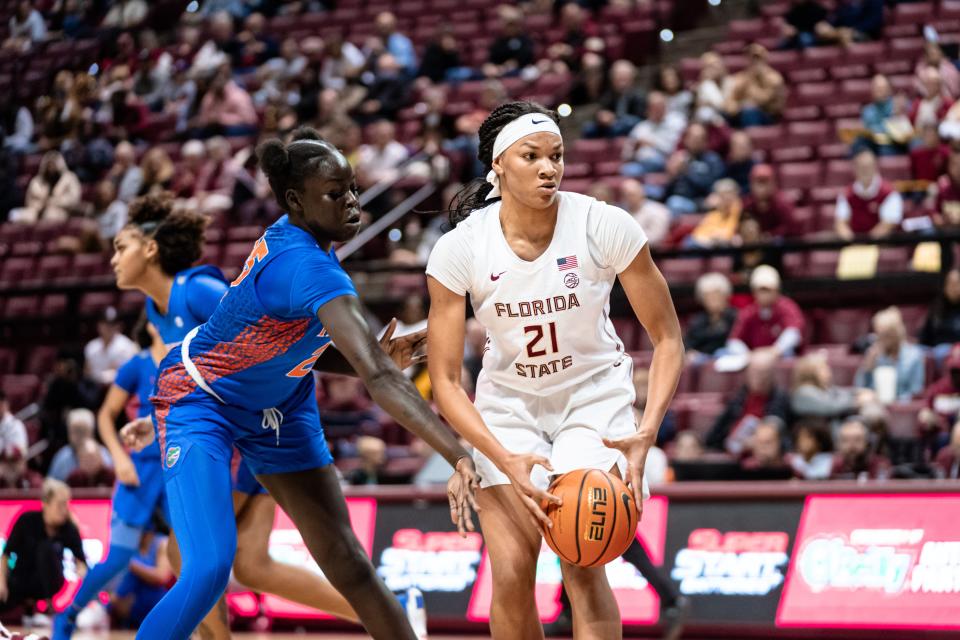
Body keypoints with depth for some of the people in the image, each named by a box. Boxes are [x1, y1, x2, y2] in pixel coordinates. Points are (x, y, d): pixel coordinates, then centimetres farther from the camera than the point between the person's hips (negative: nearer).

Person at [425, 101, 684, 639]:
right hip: (508, 403, 1)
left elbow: (668, 339, -11)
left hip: (594, 394, -1)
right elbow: (445, 379, -13)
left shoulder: (605, 226, -20)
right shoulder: (458, 250, -18)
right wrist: (505, 460, -27)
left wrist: (646, 434, -26)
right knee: (511, 575, -9)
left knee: (581, 564, -19)